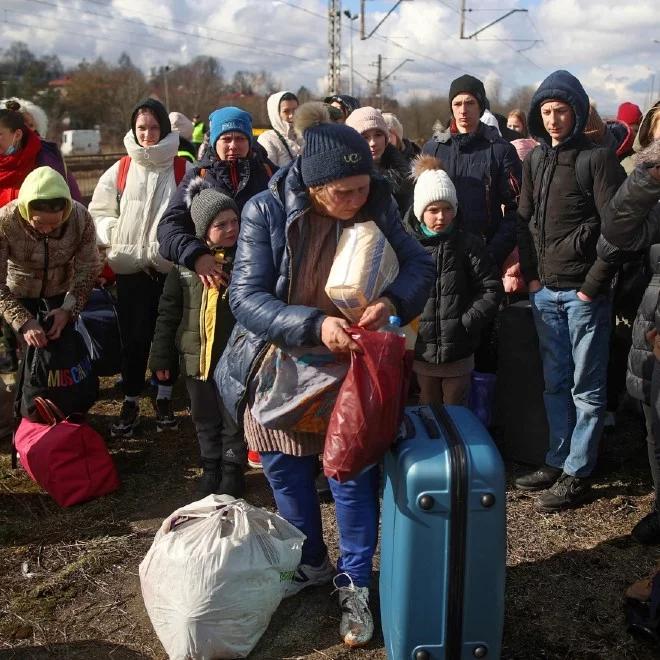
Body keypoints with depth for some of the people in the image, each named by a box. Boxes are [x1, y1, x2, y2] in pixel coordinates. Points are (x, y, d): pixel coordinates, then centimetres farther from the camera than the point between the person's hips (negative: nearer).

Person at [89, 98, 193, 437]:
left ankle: (164, 398, 25)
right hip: (130, 267, 1)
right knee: (133, 336, 4)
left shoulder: (184, 169, 0)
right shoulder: (120, 170, 5)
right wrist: (117, 238, -4)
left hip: (172, 266, -1)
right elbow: (99, 212, 11)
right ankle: (130, 402, 17)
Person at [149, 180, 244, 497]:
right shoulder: (186, 263, -3)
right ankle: (211, 468, 35)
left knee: (234, 422, 10)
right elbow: (168, 313, 2)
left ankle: (232, 470, 28)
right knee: (205, 421, 17)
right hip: (196, 358, 2)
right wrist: (161, 356, 1)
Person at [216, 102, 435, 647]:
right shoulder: (266, 211, -18)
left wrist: (393, 300, -28)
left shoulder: (377, 206, -12)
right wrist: (314, 325, -37)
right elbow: (246, 298, -22)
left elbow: (420, 264, -6)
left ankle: (354, 582, 27)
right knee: (286, 469, 16)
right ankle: (311, 563, 41)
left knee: (354, 472, 5)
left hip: (351, 365, 0)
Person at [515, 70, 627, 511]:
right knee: (555, 382, 14)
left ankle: (578, 474, 11)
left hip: (584, 292, -6)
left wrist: (593, 285, -14)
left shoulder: (597, 158, -8)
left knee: (586, 387, 3)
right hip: (545, 291, 6)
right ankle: (557, 462, 25)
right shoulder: (535, 160, 11)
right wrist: (531, 274, 6)